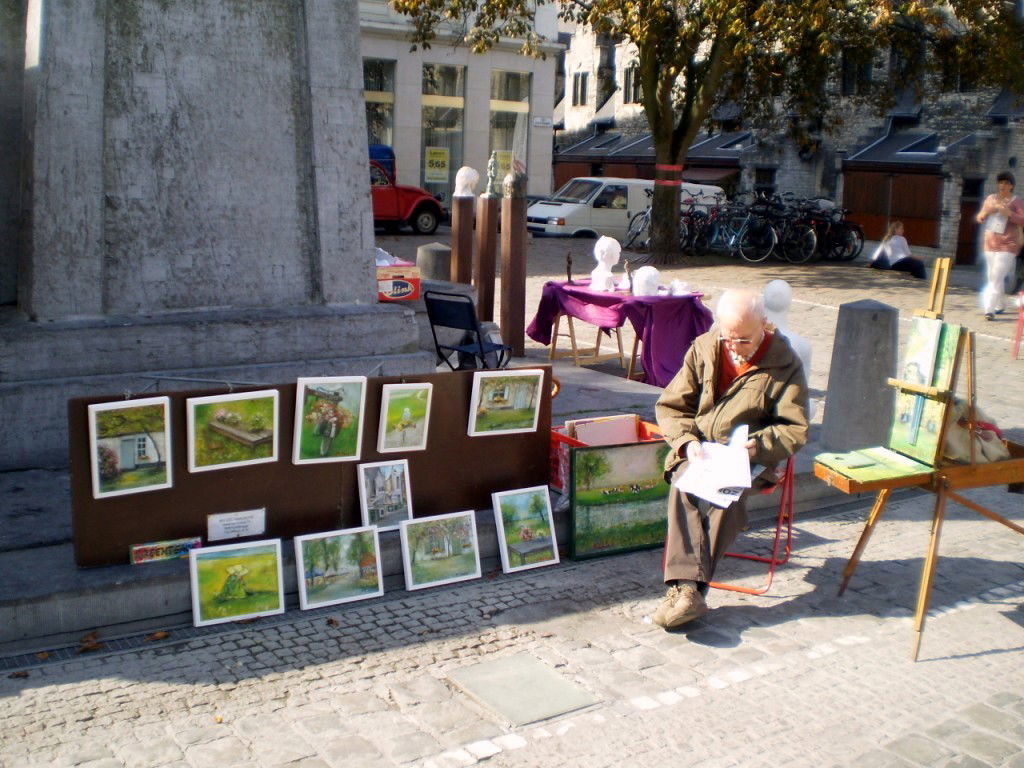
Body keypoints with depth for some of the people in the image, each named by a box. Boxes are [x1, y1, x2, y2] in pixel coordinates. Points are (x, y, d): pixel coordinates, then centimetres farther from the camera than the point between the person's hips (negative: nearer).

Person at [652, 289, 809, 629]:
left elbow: (795, 430, 1)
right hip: (696, 453, 2)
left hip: (748, 458, -2)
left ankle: (684, 587, -34)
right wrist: (688, 441, -9)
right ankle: (688, 588, -41)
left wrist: (757, 445, -18)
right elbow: (670, 406, 11)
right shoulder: (703, 349, 8)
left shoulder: (784, 364, 1)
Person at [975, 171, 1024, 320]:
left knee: (997, 277, -15)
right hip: (990, 243, 6)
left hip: (1008, 245, -6)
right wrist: (986, 212, -7)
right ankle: (998, 306, 29)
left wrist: (1009, 213, -25)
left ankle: (990, 309, -21)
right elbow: (980, 219, 14)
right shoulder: (991, 198, 10)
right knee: (991, 277, 13)